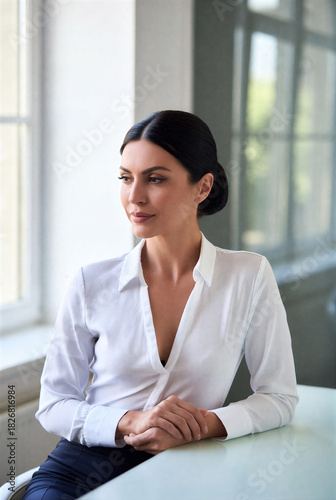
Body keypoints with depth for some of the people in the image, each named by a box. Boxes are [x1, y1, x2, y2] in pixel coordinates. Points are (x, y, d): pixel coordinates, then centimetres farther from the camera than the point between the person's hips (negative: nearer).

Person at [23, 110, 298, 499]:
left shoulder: (249, 277, -2)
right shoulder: (91, 284, -1)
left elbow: (279, 398, 3)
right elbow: (53, 405, 3)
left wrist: (200, 426, -14)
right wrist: (129, 421, -15)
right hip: (85, 464, 0)